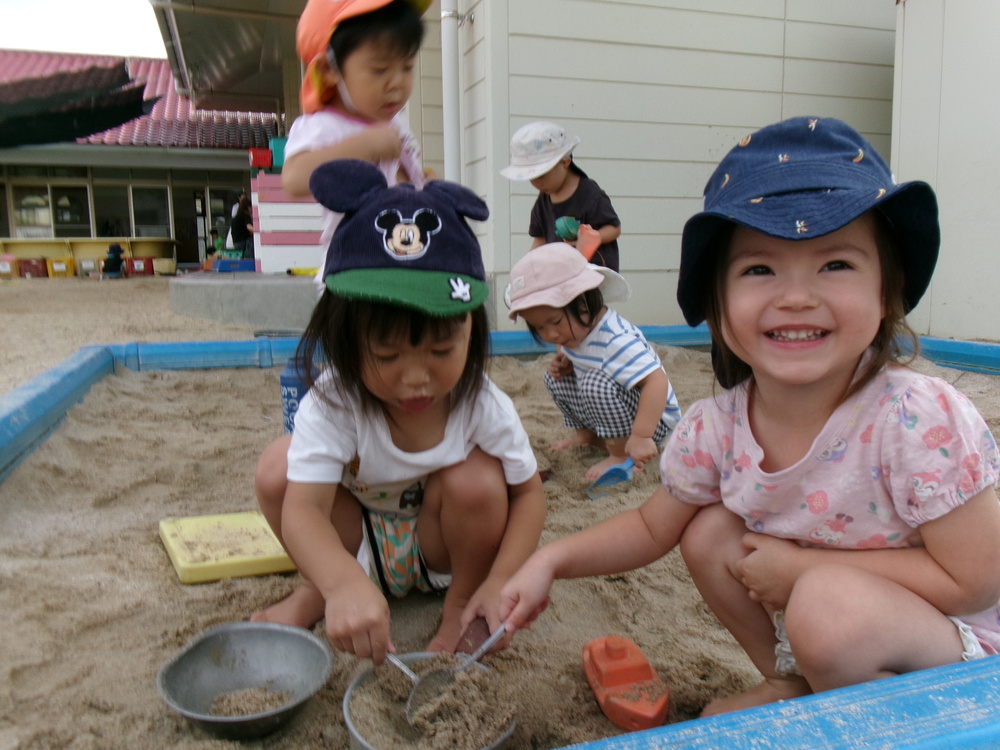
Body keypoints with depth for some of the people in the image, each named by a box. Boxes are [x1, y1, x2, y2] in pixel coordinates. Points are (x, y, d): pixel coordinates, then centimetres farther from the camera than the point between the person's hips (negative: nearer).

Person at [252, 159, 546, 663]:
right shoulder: (331, 404, -29)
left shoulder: (483, 407, -25)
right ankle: (314, 590, 4)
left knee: (476, 478, -32)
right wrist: (342, 584, -60)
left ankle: (461, 598, -3)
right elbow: (301, 509, -38)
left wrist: (499, 582, -29)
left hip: (442, 547, 0)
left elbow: (527, 493, -14)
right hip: (357, 547, 0)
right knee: (278, 467, -24)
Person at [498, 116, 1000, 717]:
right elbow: (652, 528, 2)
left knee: (831, 603, -32)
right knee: (709, 532, -8)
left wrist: (801, 567, -24)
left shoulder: (921, 421, -30)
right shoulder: (717, 427, -14)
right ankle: (791, 688, 12)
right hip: (819, 636, 5)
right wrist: (551, 562, -12)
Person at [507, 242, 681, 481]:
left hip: (653, 420, -9)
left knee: (596, 382, -33)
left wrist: (640, 437, -43)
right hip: (609, 413, 9)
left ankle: (620, 455, -18)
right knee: (555, 378, 6)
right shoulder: (577, 328, -5)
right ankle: (588, 434, 18)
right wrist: (564, 363, -7)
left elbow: (657, 381, -39)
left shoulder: (615, 340, -32)